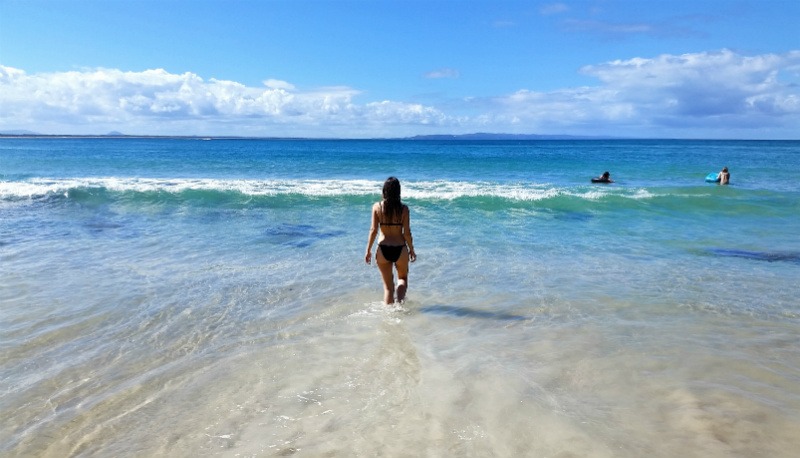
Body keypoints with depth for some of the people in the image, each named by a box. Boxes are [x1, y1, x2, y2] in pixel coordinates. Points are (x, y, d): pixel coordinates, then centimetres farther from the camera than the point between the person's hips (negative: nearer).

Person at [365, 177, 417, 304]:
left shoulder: (377, 207, -6)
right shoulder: (403, 208, -9)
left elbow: (373, 230, -6)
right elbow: (407, 232, -7)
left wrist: (368, 250, 4)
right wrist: (411, 250, 7)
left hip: (383, 250, 1)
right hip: (400, 249, 0)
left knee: (388, 285, 15)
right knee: (402, 277, 25)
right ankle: (400, 301, 4)